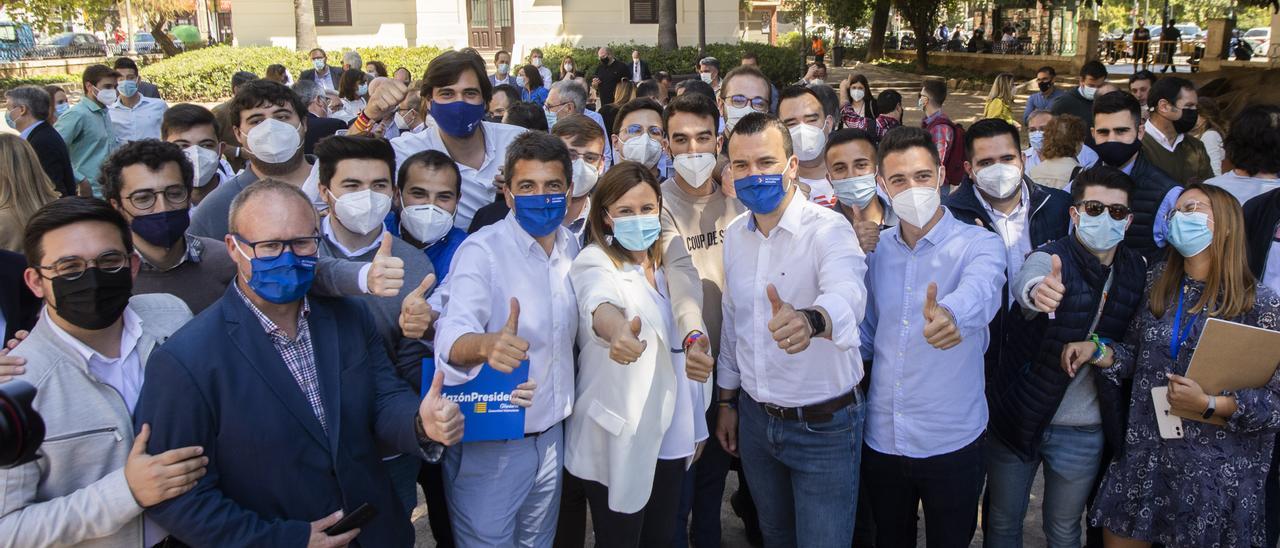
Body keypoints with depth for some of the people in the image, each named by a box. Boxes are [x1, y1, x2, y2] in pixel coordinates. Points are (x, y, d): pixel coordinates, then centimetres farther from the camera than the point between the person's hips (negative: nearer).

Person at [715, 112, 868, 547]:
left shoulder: (829, 229, -19)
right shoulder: (735, 235, 0)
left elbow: (848, 293, -40)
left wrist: (811, 319, -62)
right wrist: (727, 399, 13)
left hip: (824, 426, -5)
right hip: (755, 417, 6)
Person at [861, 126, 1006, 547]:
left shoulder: (978, 244, -11)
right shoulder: (877, 249, 3)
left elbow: (980, 290, -35)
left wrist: (950, 315, -58)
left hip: (951, 443, -4)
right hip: (881, 438, 4)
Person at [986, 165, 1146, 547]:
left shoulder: (1136, 269, 0)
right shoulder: (1049, 259, -15)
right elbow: (1024, 280, -40)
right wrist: (1038, 290, -61)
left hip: (1084, 431, 3)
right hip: (1020, 416, -3)